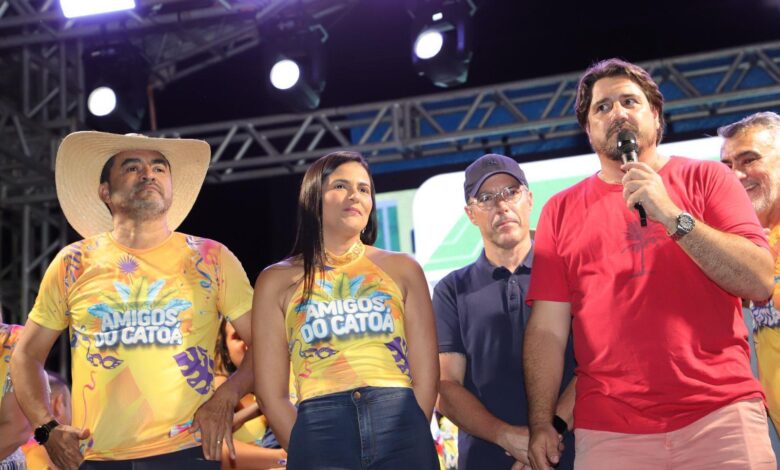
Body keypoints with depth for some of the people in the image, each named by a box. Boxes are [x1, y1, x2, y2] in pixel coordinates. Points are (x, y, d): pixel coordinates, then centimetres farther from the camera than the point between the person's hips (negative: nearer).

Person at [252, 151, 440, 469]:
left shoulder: (402, 269, 10)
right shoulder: (278, 280, 7)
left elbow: (426, 374, 4)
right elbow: (272, 393, 3)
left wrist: (410, 436, -5)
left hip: (401, 429, 1)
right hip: (320, 433, -1)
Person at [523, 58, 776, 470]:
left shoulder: (705, 178, 6)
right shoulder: (561, 210, 9)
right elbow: (547, 327, 5)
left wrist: (672, 216, -13)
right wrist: (540, 424, -3)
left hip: (722, 416, -1)